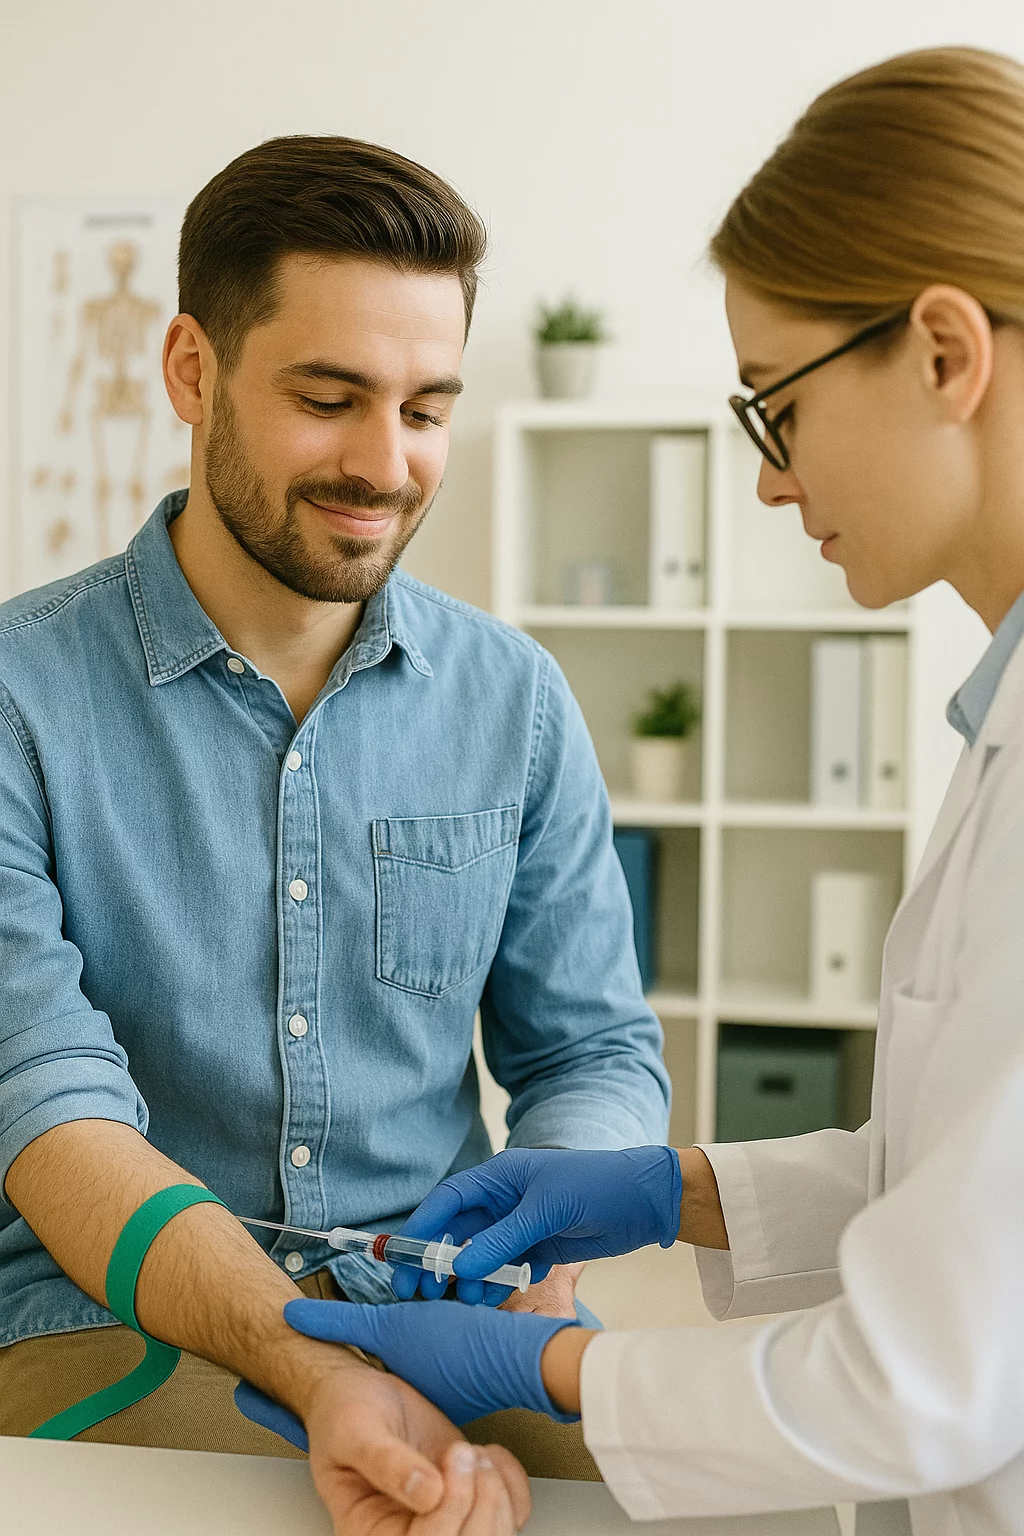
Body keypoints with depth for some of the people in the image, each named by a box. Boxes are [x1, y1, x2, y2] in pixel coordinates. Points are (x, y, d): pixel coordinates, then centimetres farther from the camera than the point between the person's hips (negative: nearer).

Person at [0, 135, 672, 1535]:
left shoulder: (515, 699, 5)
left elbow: (595, 1047, 9)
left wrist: (539, 1266, -14)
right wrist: (319, 1372, -30)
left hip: (449, 1302, 4)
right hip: (119, 1318, -3)